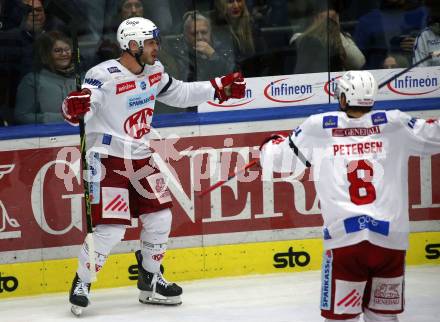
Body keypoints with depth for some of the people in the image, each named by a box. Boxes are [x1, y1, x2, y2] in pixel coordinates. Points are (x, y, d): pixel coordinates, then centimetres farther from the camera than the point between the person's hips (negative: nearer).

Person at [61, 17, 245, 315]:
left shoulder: (154, 71, 4)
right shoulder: (104, 75, -20)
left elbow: (179, 93, 19)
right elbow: (81, 108, -28)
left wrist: (219, 88, 16)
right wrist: (74, 108, -53)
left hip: (141, 158, 8)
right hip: (108, 159, -8)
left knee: (160, 218, 8)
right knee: (111, 228, -12)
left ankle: (151, 280, 27)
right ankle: (81, 283, 7)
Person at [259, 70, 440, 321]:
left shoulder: (318, 127, 5)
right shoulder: (395, 123, 5)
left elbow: (277, 158, 13)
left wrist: (273, 143, 36)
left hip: (344, 238, -1)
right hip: (391, 240, 2)